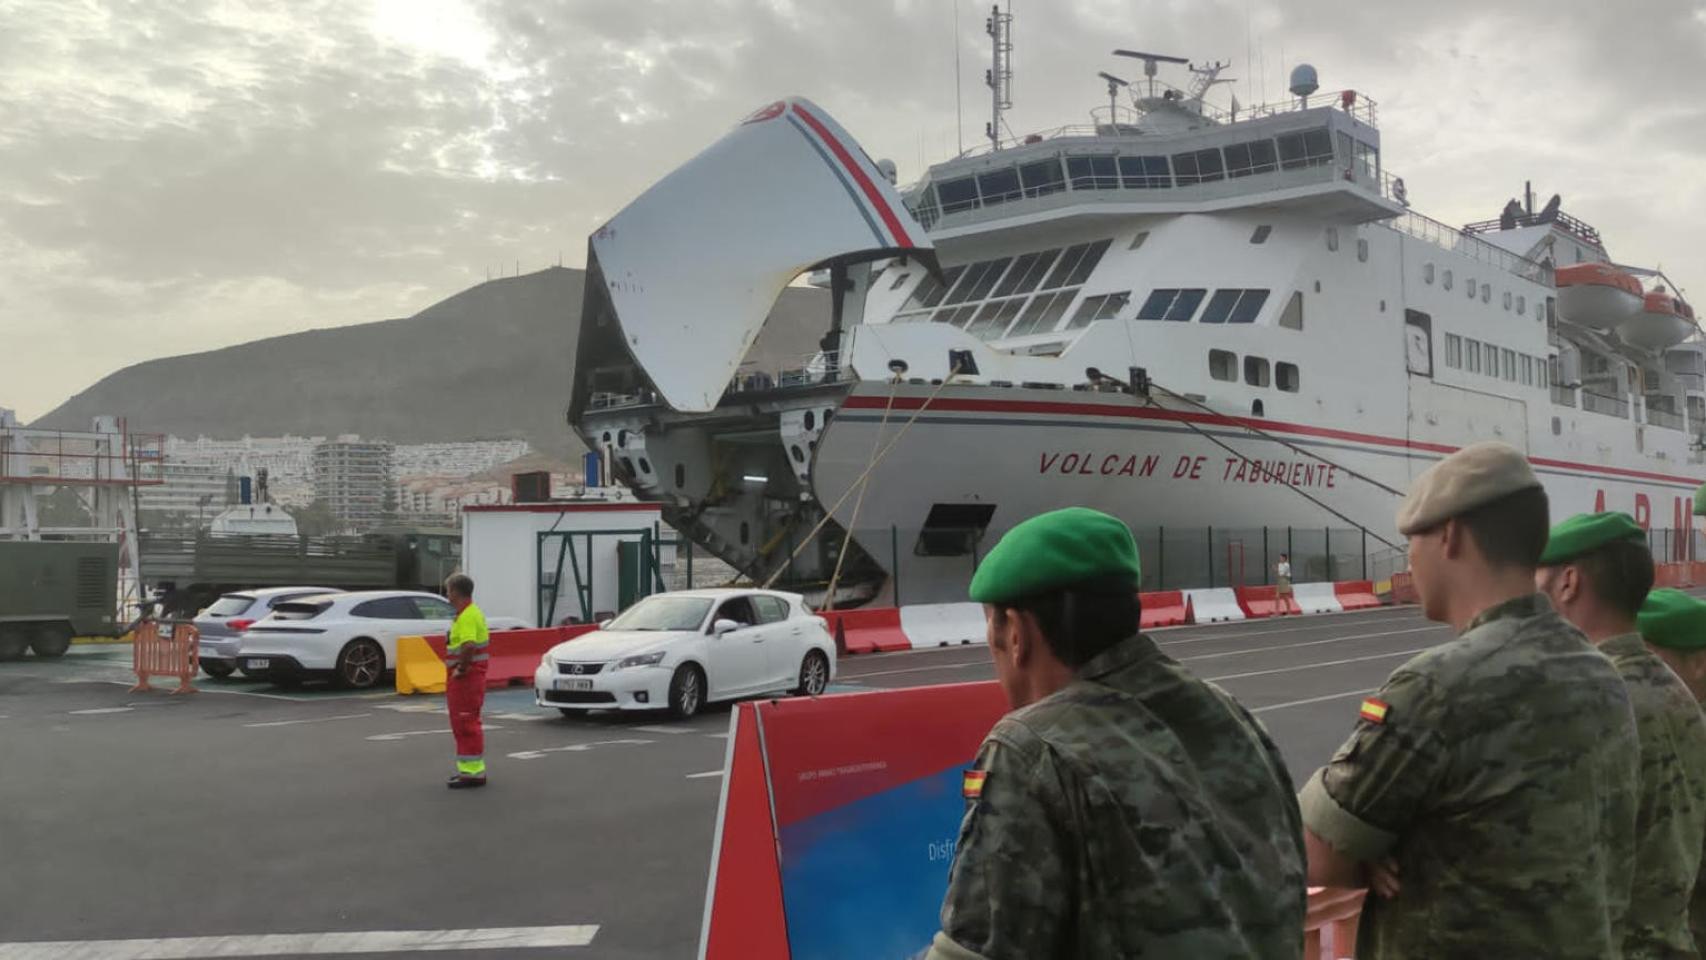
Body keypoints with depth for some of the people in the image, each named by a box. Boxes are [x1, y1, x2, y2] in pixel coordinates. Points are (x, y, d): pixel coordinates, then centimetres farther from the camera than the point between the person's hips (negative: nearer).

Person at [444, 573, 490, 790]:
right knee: (463, 723, 18)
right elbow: (485, 640, 24)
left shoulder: (467, 616, -19)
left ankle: (473, 773, -5)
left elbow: (468, 646, -34)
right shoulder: (473, 612, 15)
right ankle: (471, 769, 25)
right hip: (472, 674, 11)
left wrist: (461, 669, -22)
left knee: (467, 723, -7)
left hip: (466, 677, -11)